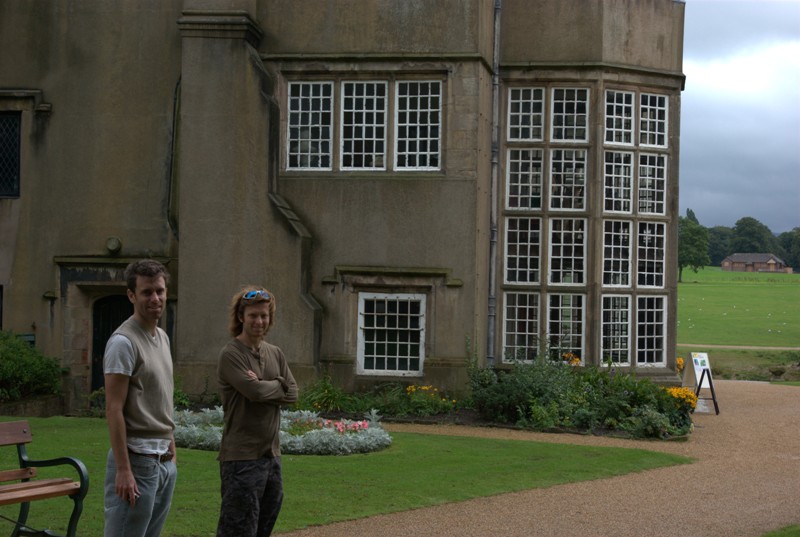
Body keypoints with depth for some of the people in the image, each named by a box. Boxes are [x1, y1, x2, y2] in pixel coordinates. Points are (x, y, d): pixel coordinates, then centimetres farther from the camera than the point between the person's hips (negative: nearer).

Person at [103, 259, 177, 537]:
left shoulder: (162, 337, 14)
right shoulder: (124, 342, -13)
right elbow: (114, 410, -17)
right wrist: (123, 470, -21)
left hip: (165, 460, 9)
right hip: (138, 461, -9)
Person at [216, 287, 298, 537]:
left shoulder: (275, 354, 13)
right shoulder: (231, 354, -10)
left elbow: (292, 394, 4)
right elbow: (255, 392, -21)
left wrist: (263, 386, -12)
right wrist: (279, 385, -2)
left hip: (272, 455, 8)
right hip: (242, 457, -7)